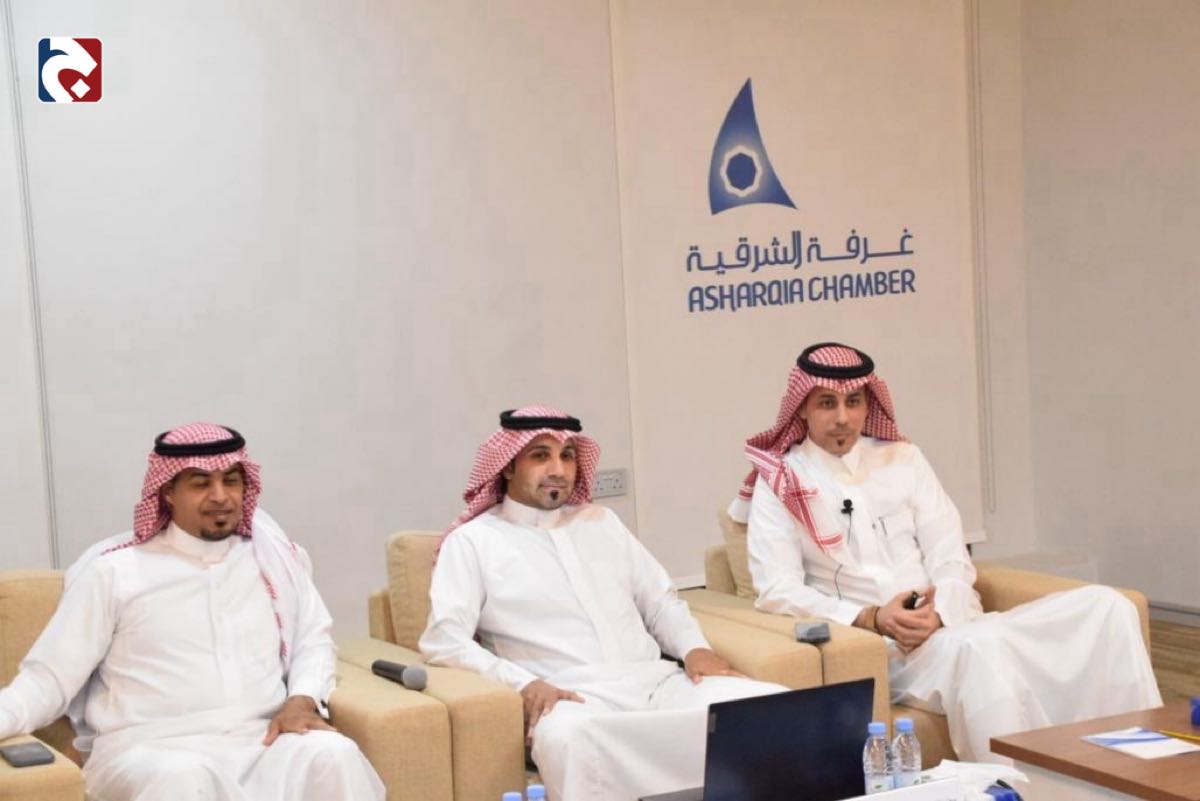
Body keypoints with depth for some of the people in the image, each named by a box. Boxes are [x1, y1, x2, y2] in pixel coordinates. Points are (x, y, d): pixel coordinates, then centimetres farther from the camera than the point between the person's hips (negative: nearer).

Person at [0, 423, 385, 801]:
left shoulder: (274, 556, 14)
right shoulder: (113, 570, 3)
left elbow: (313, 639, 21)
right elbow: (50, 676, 3)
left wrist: (303, 698, -2)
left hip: (264, 739, 4)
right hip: (151, 746, -3)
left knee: (334, 755, -29)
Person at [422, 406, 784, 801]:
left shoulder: (601, 521, 24)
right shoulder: (472, 541, 7)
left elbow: (660, 601, 26)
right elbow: (443, 640, -4)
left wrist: (694, 647, 3)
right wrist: (523, 684, -20)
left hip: (656, 683, 5)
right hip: (573, 699, -4)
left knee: (778, 707, -22)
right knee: (568, 736, -44)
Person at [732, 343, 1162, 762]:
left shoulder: (902, 459, 15)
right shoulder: (779, 482, 4)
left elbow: (951, 558, 9)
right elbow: (777, 590, -5)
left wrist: (937, 615, -13)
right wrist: (872, 618, -17)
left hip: (952, 626, 5)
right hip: (882, 650, -5)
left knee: (1103, 605, -14)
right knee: (976, 647, -38)